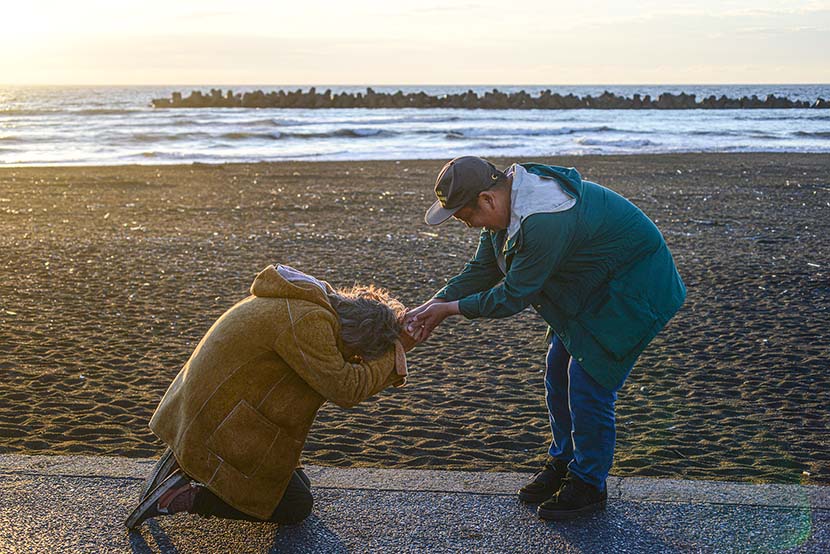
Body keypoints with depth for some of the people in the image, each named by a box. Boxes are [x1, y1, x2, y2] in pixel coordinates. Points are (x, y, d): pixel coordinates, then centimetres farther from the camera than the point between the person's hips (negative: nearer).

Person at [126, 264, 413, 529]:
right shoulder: (308, 322, -28)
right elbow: (344, 389, -25)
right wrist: (393, 356, -14)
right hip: (223, 427, -10)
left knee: (299, 484, 18)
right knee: (296, 506, 0)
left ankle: (184, 464, 13)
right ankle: (185, 496, -5)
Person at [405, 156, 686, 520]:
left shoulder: (544, 223, -37)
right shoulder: (509, 202, -5)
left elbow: (511, 297, -27)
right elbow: (482, 269, 3)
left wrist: (450, 309, -16)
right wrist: (432, 305, -8)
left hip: (633, 294, -10)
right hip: (593, 289, 10)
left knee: (588, 386, -8)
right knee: (558, 375, 14)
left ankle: (588, 486, 12)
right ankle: (562, 464, 32)